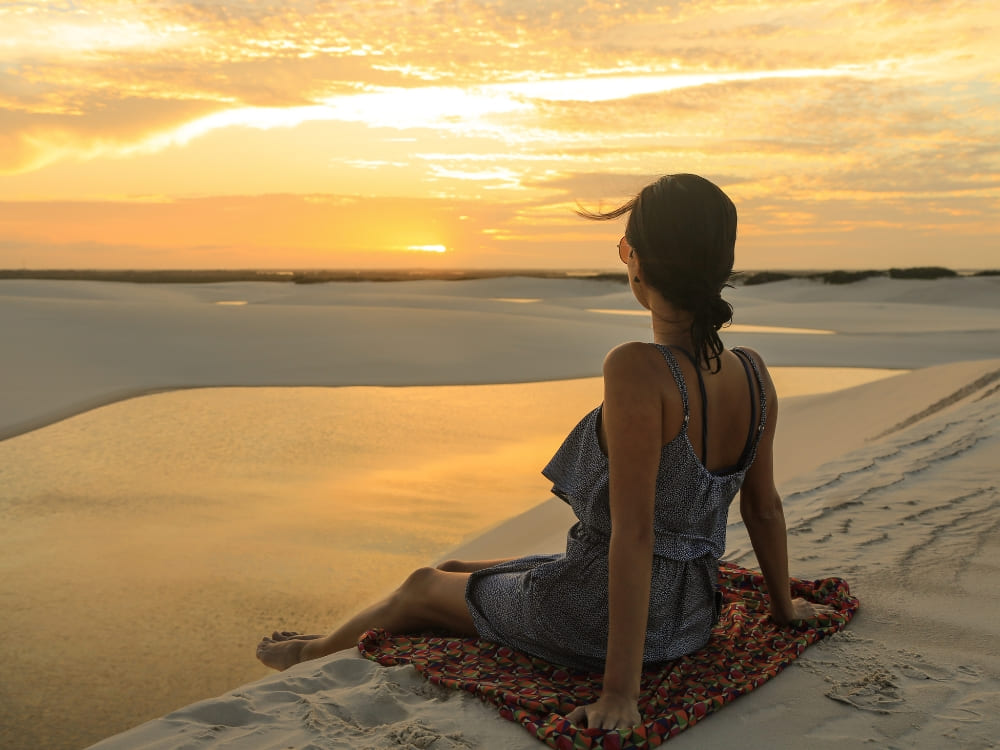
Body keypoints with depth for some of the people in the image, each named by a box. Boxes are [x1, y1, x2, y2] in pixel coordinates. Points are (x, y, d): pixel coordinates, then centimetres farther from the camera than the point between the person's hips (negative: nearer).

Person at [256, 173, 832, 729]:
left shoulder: (638, 369, -29)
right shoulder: (755, 375, -6)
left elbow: (634, 532, -30)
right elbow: (765, 509, 4)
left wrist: (621, 691, -24)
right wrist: (784, 605, 19)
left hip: (596, 622, -6)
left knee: (423, 586, 20)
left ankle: (321, 649, 48)